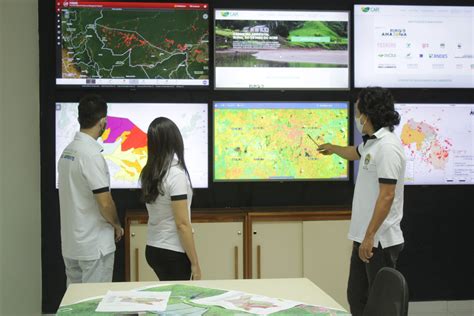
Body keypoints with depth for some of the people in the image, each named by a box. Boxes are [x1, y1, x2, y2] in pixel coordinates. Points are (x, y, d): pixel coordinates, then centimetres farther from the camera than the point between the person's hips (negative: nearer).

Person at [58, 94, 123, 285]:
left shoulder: (67, 151, 6)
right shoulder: (92, 155, -20)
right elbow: (104, 203, -21)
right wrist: (116, 225, -2)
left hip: (70, 243, 8)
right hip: (94, 245, -8)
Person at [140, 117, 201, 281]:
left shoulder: (148, 173, 2)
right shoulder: (176, 175, -19)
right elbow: (182, 224, -18)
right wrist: (195, 263, -12)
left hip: (152, 249, 7)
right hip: (173, 253, -7)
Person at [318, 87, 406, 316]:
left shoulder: (387, 146, -18)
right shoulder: (371, 142, 12)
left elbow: (387, 196, -24)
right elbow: (356, 153, 37)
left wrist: (370, 236, -24)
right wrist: (332, 148, 55)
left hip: (379, 240, -10)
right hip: (364, 237, 10)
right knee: (356, 297, 15)